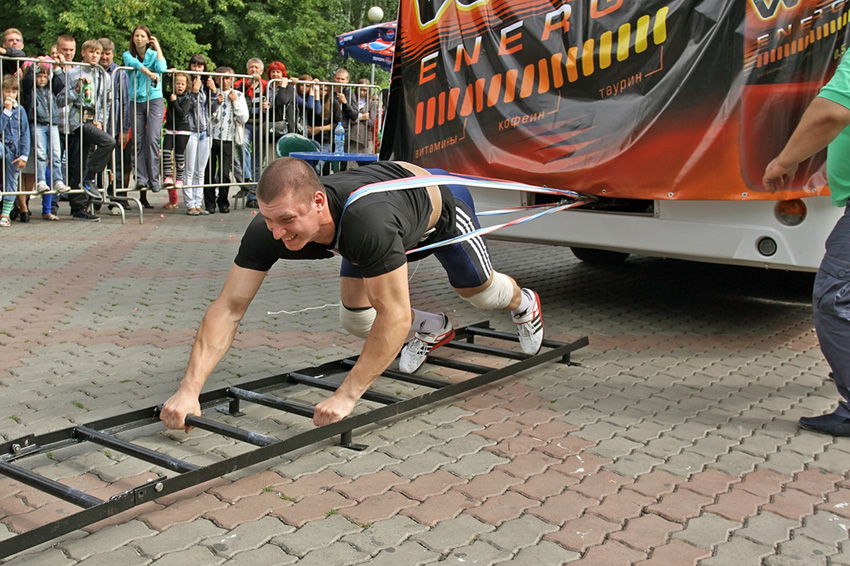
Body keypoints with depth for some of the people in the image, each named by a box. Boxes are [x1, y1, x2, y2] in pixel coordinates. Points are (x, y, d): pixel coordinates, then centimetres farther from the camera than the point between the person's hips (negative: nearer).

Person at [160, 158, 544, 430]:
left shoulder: (365, 220, -52)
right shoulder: (268, 229, -36)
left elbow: (394, 317, -48)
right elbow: (229, 307, -33)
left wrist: (345, 396, -48)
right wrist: (190, 389, -42)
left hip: (438, 196, -4)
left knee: (478, 290, 18)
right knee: (356, 319, -1)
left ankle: (524, 304, 57)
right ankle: (432, 330, 31)